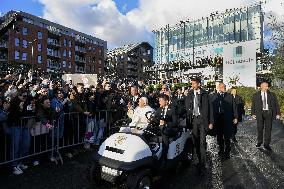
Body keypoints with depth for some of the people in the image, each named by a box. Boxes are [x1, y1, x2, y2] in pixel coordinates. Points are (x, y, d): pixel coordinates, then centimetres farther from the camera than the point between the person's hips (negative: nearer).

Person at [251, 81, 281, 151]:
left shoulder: (272, 95, 7)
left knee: (268, 128, 3)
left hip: (269, 113, 1)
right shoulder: (256, 95, 5)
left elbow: (276, 104, 6)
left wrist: (278, 113, -1)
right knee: (260, 128, 7)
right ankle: (259, 141, 25)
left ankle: (267, 144, 13)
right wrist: (253, 113, -3)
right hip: (259, 113, 0)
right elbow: (253, 105, 4)